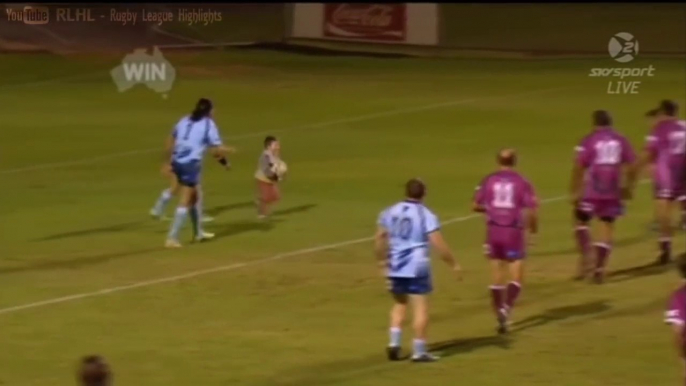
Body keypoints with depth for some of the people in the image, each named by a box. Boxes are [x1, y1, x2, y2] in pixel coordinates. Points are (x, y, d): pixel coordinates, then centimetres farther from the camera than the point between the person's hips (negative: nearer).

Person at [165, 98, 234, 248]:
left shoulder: (184, 121, 13)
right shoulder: (208, 125, -4)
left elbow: (171, 142, 17)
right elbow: (218, 150, -7)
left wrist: (170, 160, 26)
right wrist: (229, 151, 13)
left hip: (178, 162, 7)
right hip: (191, 164, -7)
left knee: (193, 196, 23)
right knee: (185, 202, -4)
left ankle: (198, 232, 36)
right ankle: (172, 238, -10)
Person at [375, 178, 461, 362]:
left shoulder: (390, 212, 6)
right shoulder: (426, 215, -8)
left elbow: (379, 239, 8)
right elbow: (438, 244, -12)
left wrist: (382, 261, 22)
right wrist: (453, 264, -1)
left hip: (395, 267, 5)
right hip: (417, 268, -5)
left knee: (399, 304, 22)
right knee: (421, 308, 1)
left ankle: (394, 342, 10)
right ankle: (419, 351, 0)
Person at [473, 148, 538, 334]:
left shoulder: (488, 181, 2)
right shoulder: (522, 183, -6)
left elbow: (475, 206, 3)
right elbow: (531, 212, -11)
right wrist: (533, 227, 9)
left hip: (494, 232, 3)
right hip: (514, 232, -3)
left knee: (497, 277, 13)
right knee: (516, 278, 5)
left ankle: (500, 318, 15)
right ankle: (506, 308, -19)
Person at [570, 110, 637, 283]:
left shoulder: (589, 141, -4)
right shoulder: (621, 140, 6)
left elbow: (578, 168, -9)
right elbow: (632, 166, 6)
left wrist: (574, 192, -4)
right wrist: (628, 187, 19)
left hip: (591, 191, -3)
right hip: (612, 192, 3)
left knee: (581, 220, 18)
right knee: (607, 228, 10)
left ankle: (586, 255, -1)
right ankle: (599, 268, 6)